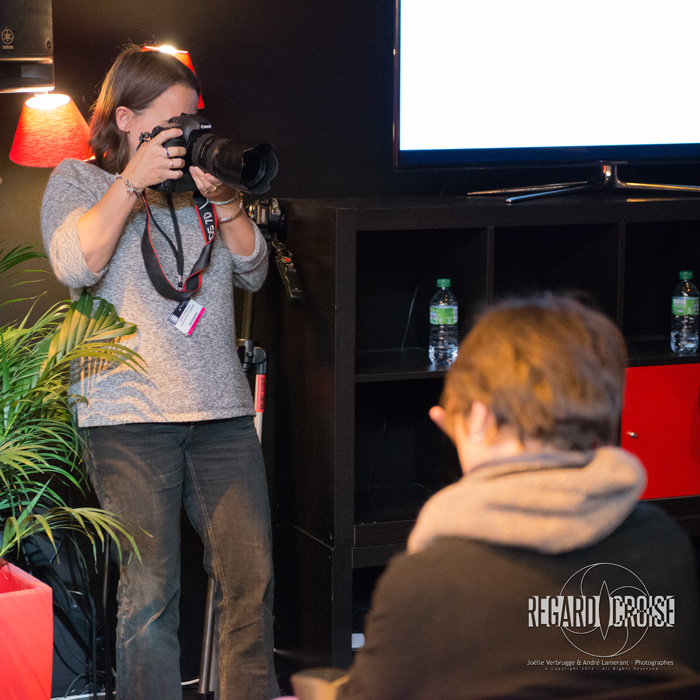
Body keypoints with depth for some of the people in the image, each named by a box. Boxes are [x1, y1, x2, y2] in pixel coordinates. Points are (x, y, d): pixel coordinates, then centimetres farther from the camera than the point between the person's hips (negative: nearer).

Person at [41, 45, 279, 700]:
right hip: (129, 416, -4)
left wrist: (221, 199, -4)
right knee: (149, 591, -4)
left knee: (251, 577, 3)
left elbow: (253, 271, 10)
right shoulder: (77, 179, 6)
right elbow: (75, 265, -13)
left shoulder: (198, 180, 17)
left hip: (222, 410, 4)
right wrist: (133, 181, -13)